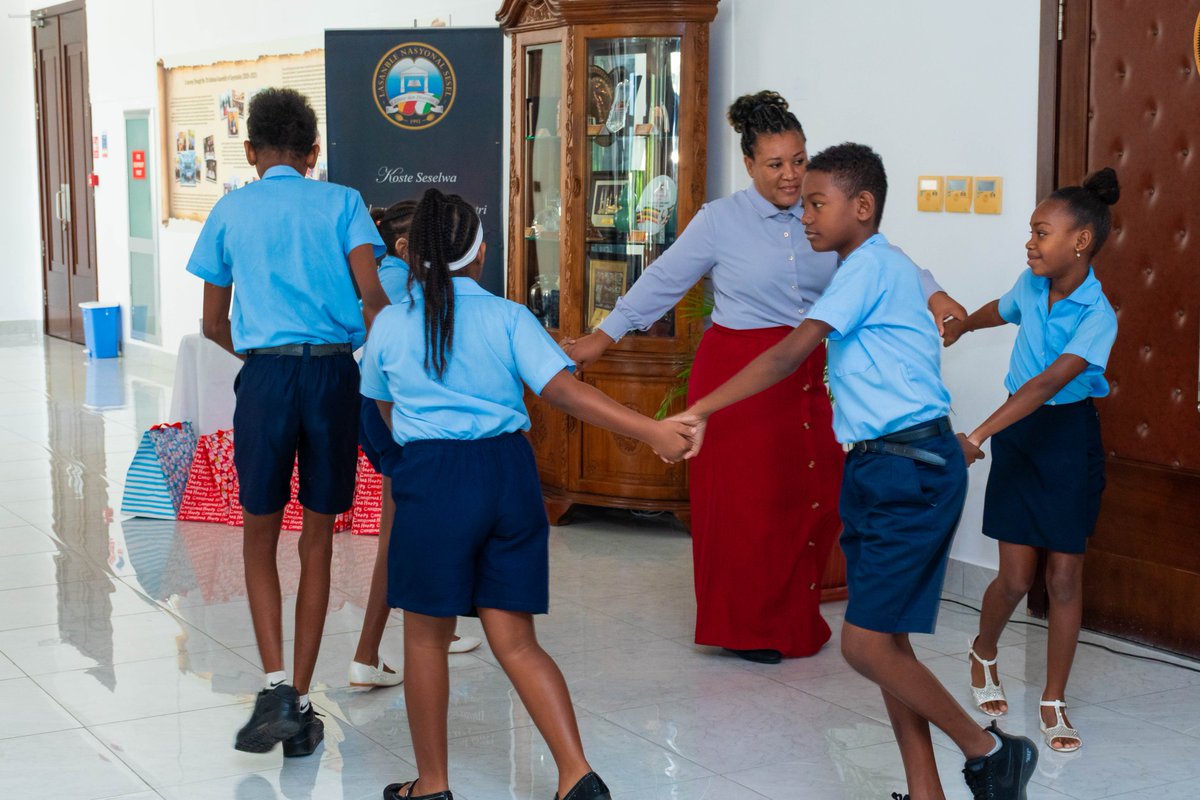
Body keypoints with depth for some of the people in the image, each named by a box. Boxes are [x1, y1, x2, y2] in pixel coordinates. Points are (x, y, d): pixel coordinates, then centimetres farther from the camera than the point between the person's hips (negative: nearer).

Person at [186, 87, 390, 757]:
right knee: (318, 539, 9)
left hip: (266, 374, 0)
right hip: (335, 372, 1)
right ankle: (301, 706, 12)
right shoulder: (341, 203, 8)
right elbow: (373, 296, -5)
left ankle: (277, 687, -7)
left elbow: (214, 325, 16)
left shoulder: (231, 212, 11)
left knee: (261, 537, 11)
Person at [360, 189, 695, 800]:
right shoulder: (509, 318, 1)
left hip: (433, 475, -2)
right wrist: (651, 430, -14)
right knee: (515, 640, 8)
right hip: (511, 473, 2)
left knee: (426, 636, 12)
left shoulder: (389, 324, 4)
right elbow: (562, 389, -12)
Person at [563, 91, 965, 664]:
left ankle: (793, 621, 23)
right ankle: (743, 630, 17)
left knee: (816, 498, 5)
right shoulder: (721, 220, -4)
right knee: (746, 502, 0)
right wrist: (602, 337, -2)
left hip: (805, 375, 4)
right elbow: (663, 281, -1)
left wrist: (933, 296, -13)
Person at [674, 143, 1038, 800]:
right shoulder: (888, 268, 18)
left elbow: (790, 355, -19)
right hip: (879, 470, 10)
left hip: (910, 473, -10)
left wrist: (700, 411, -20)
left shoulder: (871, 265, -12)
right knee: (883, 641, 10)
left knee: (865, 645, -9)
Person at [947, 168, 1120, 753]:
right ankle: (983, 654, 30)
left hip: (1069, 437, -3)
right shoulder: (1031, 285, -2)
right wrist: (960, 326, 45)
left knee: (1064, 575, 2)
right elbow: (1001, 311, 24)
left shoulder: (1097, 316, -19)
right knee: (1017, 577, 0)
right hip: (1017, 432, 3)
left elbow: (1048, 382, -30)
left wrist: (978, 435, -39)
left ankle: (1054, 701, 14)